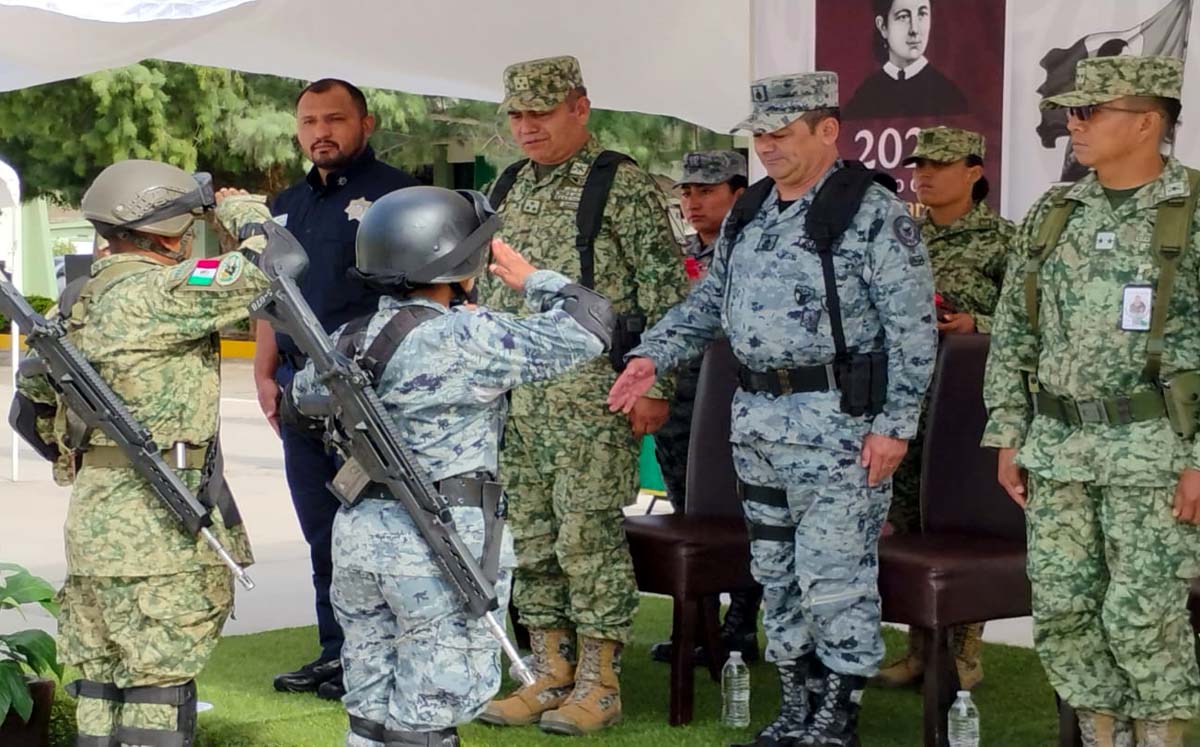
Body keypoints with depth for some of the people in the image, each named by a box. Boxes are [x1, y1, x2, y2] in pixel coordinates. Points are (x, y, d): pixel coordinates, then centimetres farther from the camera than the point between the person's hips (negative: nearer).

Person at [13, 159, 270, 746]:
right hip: (159, 528, -9)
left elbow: (32, 395, 22)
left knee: (102, 688, 13)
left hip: (93, 518, 9)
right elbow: (269, 266, -17)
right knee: (159, 693, -4)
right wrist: (241, 210, 2)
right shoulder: (155, 293, -15)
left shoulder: (78, 303, 13)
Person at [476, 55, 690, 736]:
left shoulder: (624, 186, -6)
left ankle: (600, 684, 4)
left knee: (591, 535, -5)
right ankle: (550, 676, 18)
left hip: (591, 390, -7)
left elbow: (665, 291, -9)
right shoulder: (509, 189, 15)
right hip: (514, 391, 7)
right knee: (532, 538, 10)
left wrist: (655, 385, -14)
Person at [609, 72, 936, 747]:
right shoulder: (749, 214, 13)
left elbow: (912, 328, -13)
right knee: (777, 572, 14)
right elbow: (709, 301, 20)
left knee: (835, 575, -4)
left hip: (837, 420, -8)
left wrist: (895, 424, -16)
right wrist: (654, 355, 6)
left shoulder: (874, 214, -10)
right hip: (757, 420, 8)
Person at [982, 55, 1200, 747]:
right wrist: (1008, 437, 8)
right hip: (1059, 446, 5)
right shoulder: (1054, 215, 8)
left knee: (1143, 616, -4)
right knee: (1063, 611, 6)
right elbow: (1012, 333, 13)